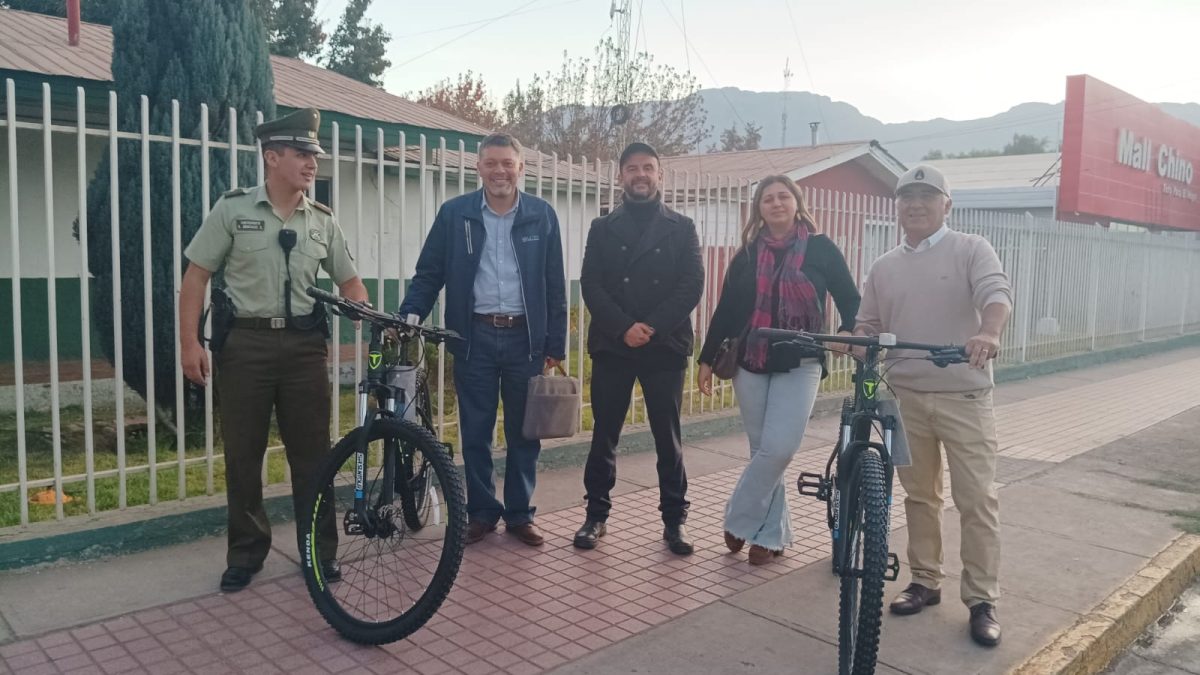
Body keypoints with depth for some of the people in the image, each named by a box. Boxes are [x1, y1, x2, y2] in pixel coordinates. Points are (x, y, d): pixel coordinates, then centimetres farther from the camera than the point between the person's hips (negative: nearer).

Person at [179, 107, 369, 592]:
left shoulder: (322, 220, 8)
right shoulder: (233, 209, -1)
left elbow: (348, 281, 14)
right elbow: (196, 276, 0)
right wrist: (189, 342, -8)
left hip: (304, 344, 2)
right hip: (245, 343, -2)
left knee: (312, 452, 5)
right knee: (242, 454, 6)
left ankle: (321, 549, 19)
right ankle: (246, 552, 21)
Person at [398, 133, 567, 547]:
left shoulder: (542, 216, 2)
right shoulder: (454, 214, 1)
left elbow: (555, 286, 4)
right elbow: (429, 275, 3)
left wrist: (556, 345, 2)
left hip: (525, 337, 0)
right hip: (474, 336, 0)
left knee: (523, 432, 9)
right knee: (475, 432, 7)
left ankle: (520, 514, 23)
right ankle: (481, 512, 22)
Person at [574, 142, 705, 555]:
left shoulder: (681, 228, 7)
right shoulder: (603, 228, 9)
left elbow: (692, 285, -3)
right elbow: (590, 285, -1)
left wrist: (652, 327, -14)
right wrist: (623, 327, -15)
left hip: (665, 347, -1)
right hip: (611, 345, 1)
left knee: (668, 437, 4)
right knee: (604, 435, 6)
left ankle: (674, 519, 15)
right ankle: (597, 514, 19)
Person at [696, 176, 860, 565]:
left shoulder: (820, 249, 2)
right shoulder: (748, 254, 8)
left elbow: (850, 299, 4)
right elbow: (726, 309, 9)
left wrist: (848, 331, -17)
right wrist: (707, 359, 7)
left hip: (799, 363, -2)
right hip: (751, 363, 2)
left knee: (778, 449, -13)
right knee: (763, 450, 5)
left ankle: (739, 521, 5)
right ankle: (772, 533, 18)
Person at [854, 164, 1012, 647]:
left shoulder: (970, 250, -1)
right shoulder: (884, 267, 12)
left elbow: (996, 293, -18)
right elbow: (869, 326, 15)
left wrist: (988, 333, -39)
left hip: (963, 396, -4)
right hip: (907, 396, 4)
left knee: (977, 499, -1)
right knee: (919, 494, 13)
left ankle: (982, 600, 9)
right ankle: (925, 581, 26)